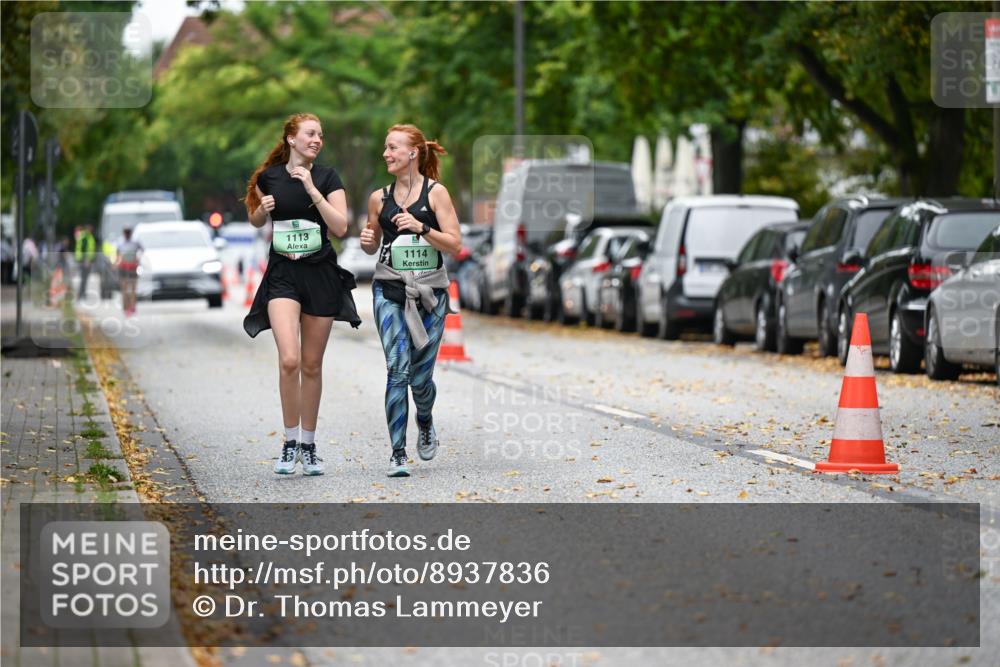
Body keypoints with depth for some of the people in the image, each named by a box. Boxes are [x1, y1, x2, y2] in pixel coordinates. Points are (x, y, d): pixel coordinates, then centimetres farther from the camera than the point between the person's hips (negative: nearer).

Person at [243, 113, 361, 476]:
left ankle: (308, 445, 20)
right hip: (282, 275, -1)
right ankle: (290, 442, -4)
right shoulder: (268, 177, 2)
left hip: (320, 275, 1)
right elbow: (256, 220, 19)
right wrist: (262, 208, -4)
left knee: (312, 366, 7)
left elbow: (340, 226, -11)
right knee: (289, 360, -18)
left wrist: (312, 189, -18)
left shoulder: (327, 177, -1)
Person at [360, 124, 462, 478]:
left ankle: (425, 422, 38)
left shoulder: (436, 192, -1)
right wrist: (367, 241, -2)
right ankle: (397, 454, -11)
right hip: (390, 290, 1)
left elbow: (454, 244, -4)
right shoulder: (379, 198, 8)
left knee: (421, 376, 3)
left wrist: (421, 227, -17)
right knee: (398, 370, -13)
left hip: (430, 291, -1)